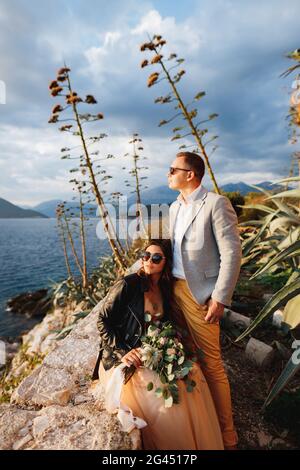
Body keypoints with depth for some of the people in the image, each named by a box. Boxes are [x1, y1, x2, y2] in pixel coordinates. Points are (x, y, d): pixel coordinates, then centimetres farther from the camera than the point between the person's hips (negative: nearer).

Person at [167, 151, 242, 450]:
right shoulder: (174, 207, 13)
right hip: (173, 289, 7)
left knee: (211, 364, 4)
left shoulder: (216, 203, -11)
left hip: (199, 293, -7)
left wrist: (220, 299, -16)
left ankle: (226, 435, 27)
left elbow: (231, 254, -14)